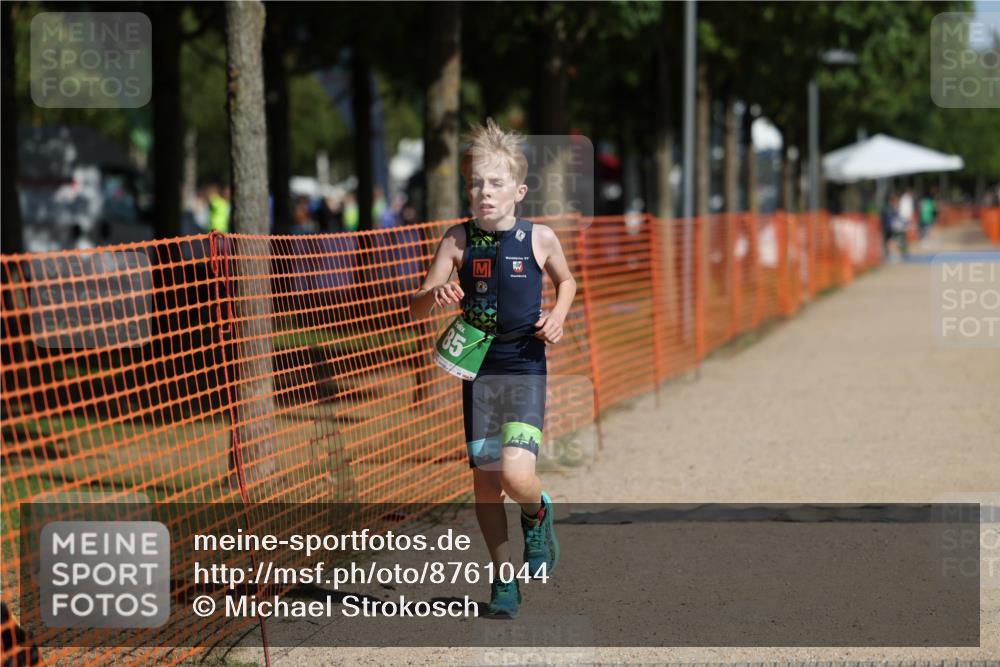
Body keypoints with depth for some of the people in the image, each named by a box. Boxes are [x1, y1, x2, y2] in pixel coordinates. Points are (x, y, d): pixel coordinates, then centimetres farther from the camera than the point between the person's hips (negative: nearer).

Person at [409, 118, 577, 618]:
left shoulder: (540, 239, -5)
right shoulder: (458, 239, -3)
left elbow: (566, 281, 17)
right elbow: (415, 310, -4)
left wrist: (557, 316, -2)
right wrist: (435, 295, -25)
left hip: (526, 366, -2)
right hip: (478, 366, 2)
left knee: (516, 474, -19)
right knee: (484, 480, 6)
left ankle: (537, 514, 17)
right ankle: (504, 579, 22)